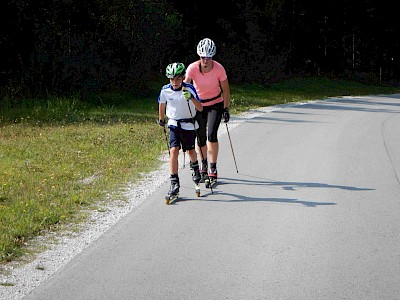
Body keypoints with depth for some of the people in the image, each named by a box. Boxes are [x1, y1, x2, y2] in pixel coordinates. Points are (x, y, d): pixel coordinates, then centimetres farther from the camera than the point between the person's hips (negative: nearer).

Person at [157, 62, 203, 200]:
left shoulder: (189, 89, -18)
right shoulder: (165, 90, -11)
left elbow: (200, 108, -23)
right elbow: (162, 105, 10)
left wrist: (191, 98, -40)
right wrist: (161, 120, 23)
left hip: (189, 124, -1)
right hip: (174, 124, 1)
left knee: (191, 151, 15)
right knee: (173, 151, -16)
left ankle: (195, 168, 50)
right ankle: (174, 184, -16)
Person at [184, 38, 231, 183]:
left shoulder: (219, 69, -20)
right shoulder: (193, 68, -21)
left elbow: (226, 90, -8)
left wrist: (226, 109, -6)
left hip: (215, 104, -1)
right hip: (198, 104, 1)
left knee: (212, 135, -16)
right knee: (201, 137, 5)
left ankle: (213, 169, -10)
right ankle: (204, 165, 28)